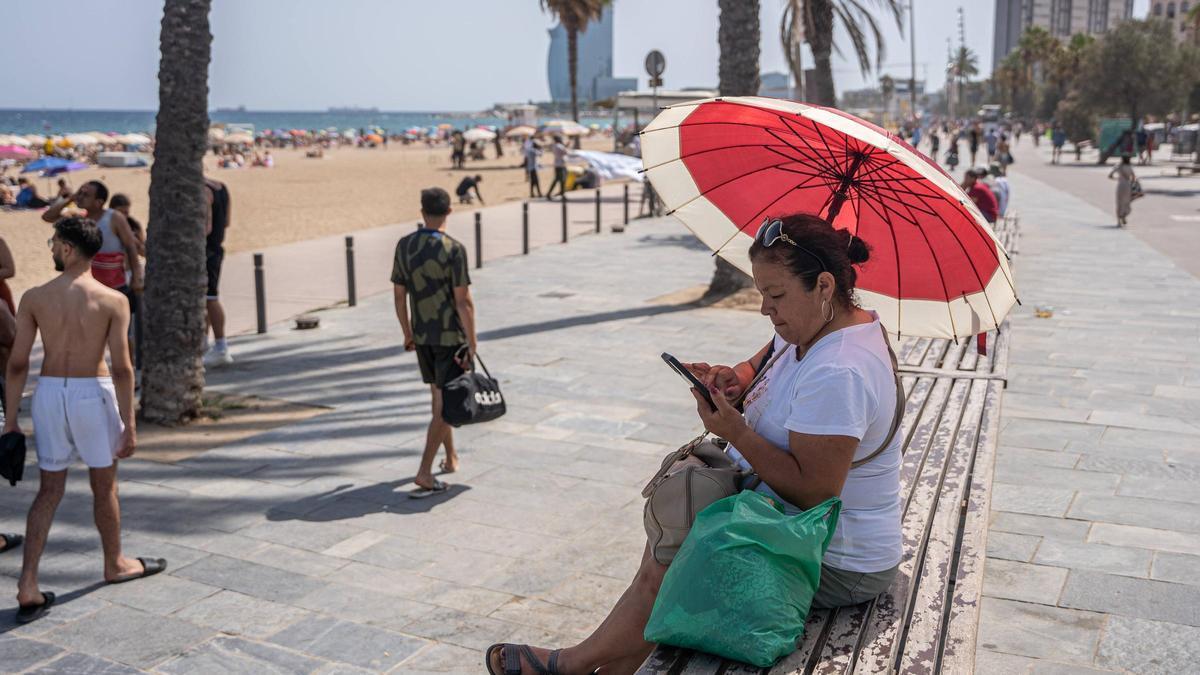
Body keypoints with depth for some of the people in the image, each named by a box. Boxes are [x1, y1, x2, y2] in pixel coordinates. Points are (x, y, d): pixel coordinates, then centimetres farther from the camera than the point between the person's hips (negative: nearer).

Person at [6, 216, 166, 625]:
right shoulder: (112, 301, -10)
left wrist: (10, 420, 5)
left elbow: (17, 364, -2)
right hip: (92, 393, -2)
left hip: (48, 394, 2)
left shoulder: (34, 299, -3)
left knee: (49, 491, 12)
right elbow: (122, 369, -12)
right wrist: (129, 426, -6)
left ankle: (27, 587, 6)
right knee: (104, 486, 16)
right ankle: (115, 564, 36)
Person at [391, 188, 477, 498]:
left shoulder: (404, 246, 0)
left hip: (422, 335, 6)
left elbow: (399, 295, 5)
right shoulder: (453, 250, -17)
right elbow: (463, 301, -18)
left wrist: (407, 333, 18)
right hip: (451, 337, -6)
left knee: (438, 397, 20)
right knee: (445, 405, -1)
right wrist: (471, 344, -12)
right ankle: (424, 473, -6)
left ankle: (451, 457, 35)